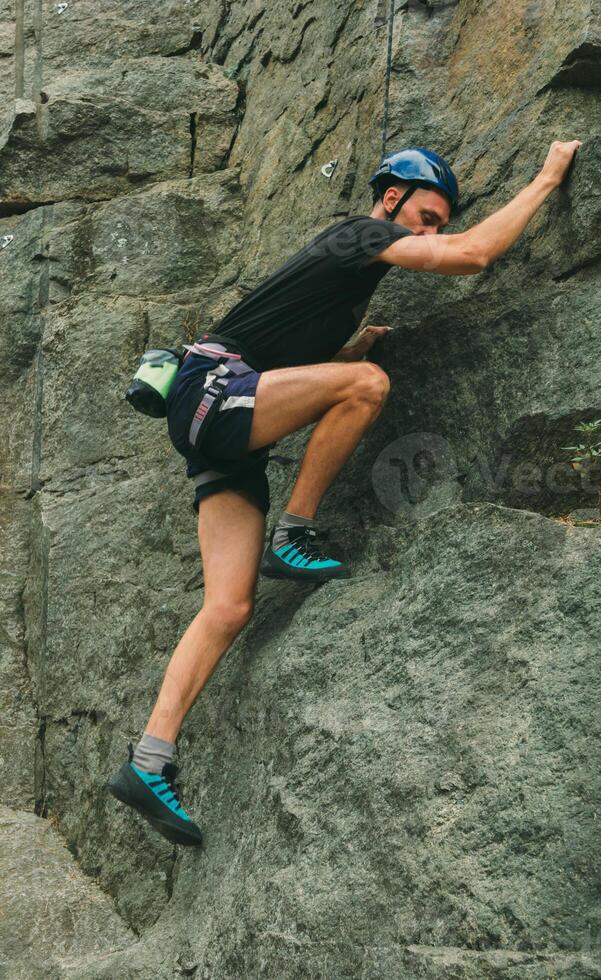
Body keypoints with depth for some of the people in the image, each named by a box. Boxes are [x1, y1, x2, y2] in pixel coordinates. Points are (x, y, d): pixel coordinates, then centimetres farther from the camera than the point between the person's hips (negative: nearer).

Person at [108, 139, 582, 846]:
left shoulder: (349, 266, 24)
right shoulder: (362, 233, -4)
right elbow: (472, 255, -18)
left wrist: (351, 345, 19)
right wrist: (546, 178, -8)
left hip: (227, 438, 9)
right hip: (210, 391, -9)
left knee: (230, 609, -4)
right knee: (367, 383, -26)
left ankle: (149, 763, -6)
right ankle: (293, 536, -14)